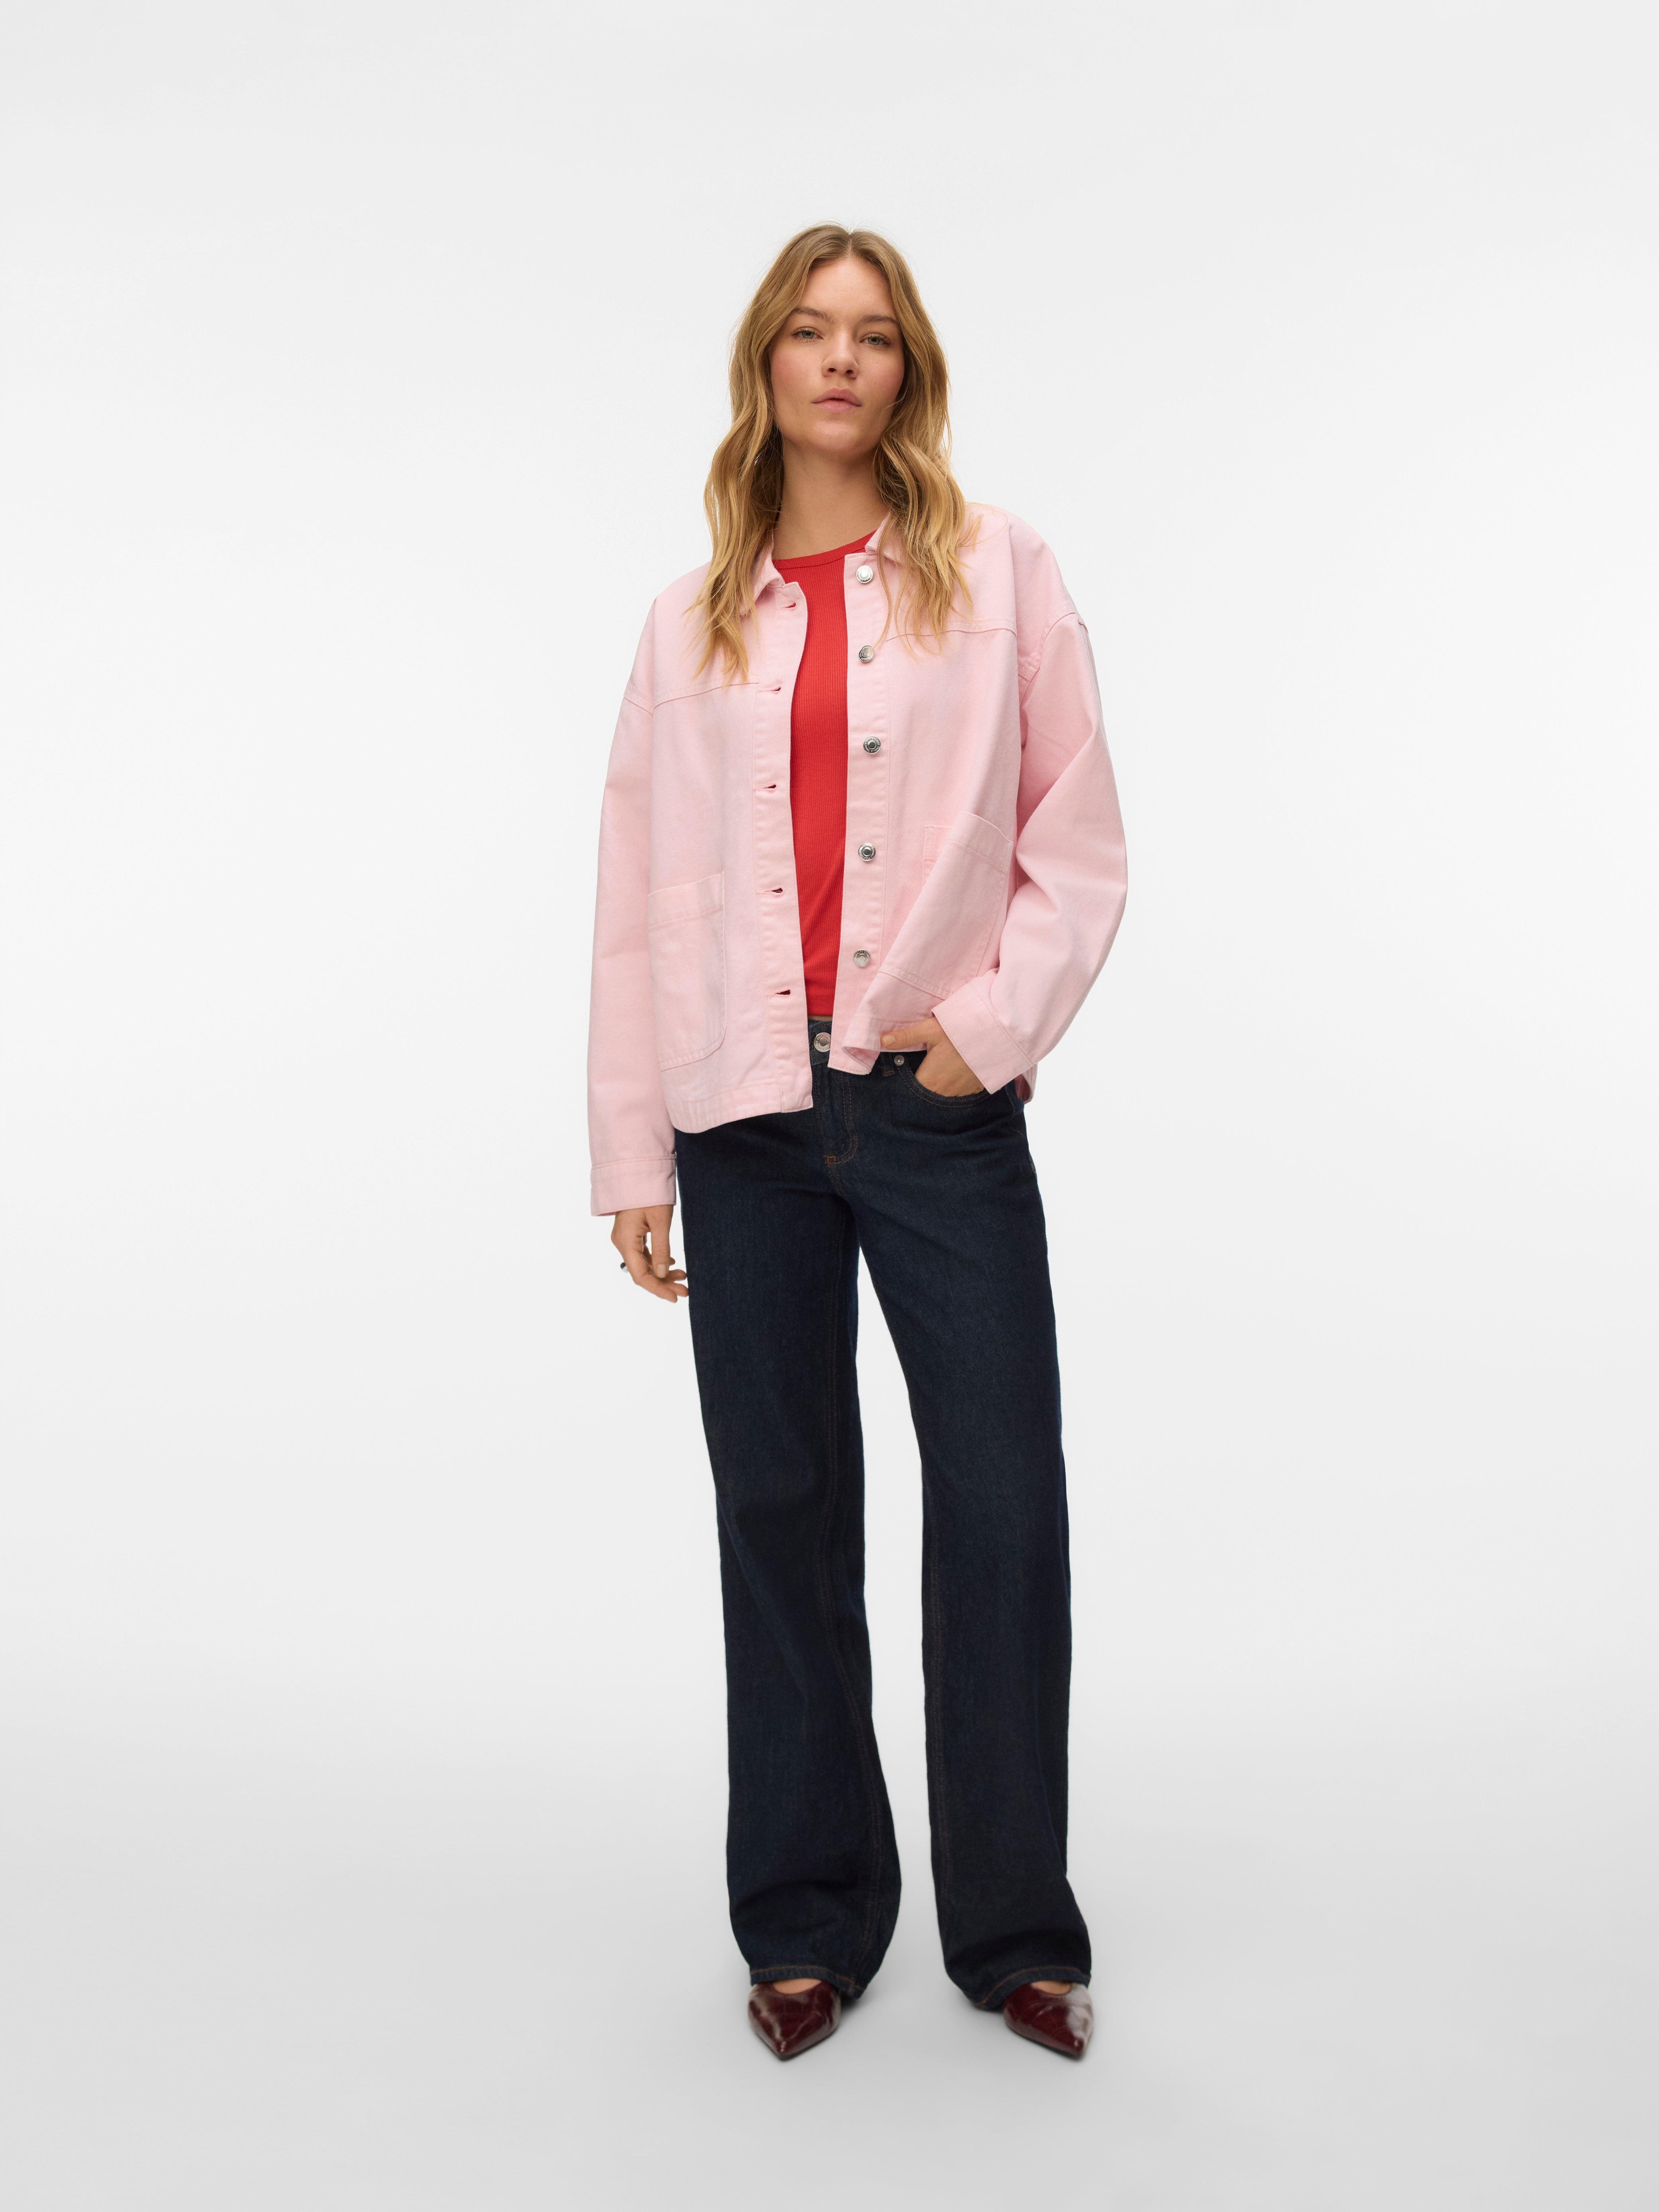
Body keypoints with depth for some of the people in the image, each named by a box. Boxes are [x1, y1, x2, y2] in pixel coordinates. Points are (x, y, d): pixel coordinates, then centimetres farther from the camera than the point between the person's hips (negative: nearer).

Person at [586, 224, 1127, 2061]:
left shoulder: (999, 575, 6)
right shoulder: (693, 621, 11)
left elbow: (1079, 841, 3)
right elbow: (640, 895, 8)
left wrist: (994, 1018, -10)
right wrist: (631, 1152, 5)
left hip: (936, 1099, -2)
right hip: (747, 1113, 2)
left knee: (1003, 1506, -1)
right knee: (780, 1510, 8)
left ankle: (1014, 1928, 17)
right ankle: (809, 1921, 24)